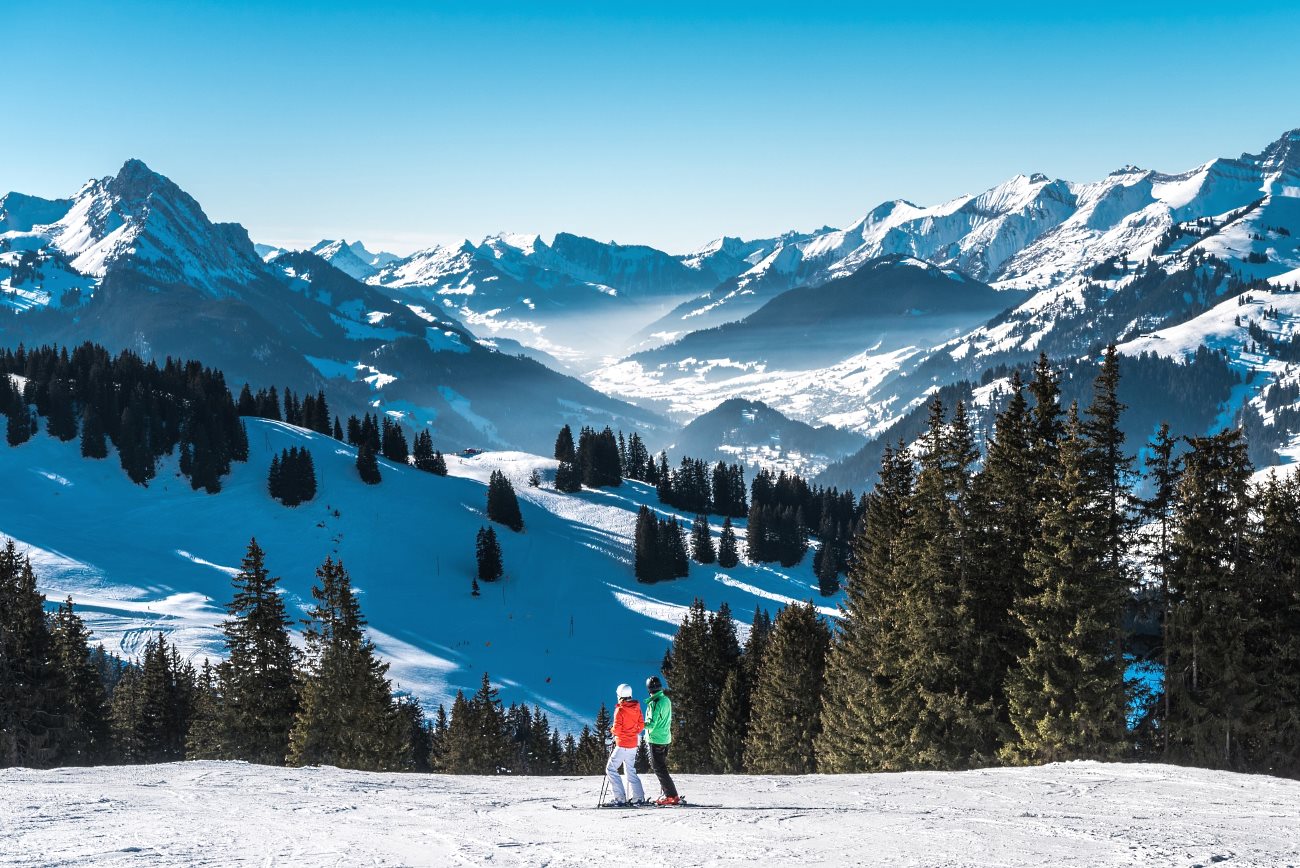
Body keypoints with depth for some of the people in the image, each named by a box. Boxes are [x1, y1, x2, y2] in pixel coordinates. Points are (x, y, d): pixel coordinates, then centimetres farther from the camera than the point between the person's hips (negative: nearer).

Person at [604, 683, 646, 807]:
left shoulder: (620, 710, -16)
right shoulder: (636, 708, 4)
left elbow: (617, 729, -18)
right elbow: (641, 725, 9)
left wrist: (613, 731, 4)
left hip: (622, 745, -7)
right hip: (633, 744, 7)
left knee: (611, 769, -2)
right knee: (630, 770, 18)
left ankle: (620, 799, -10)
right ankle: (638, 797, 12)